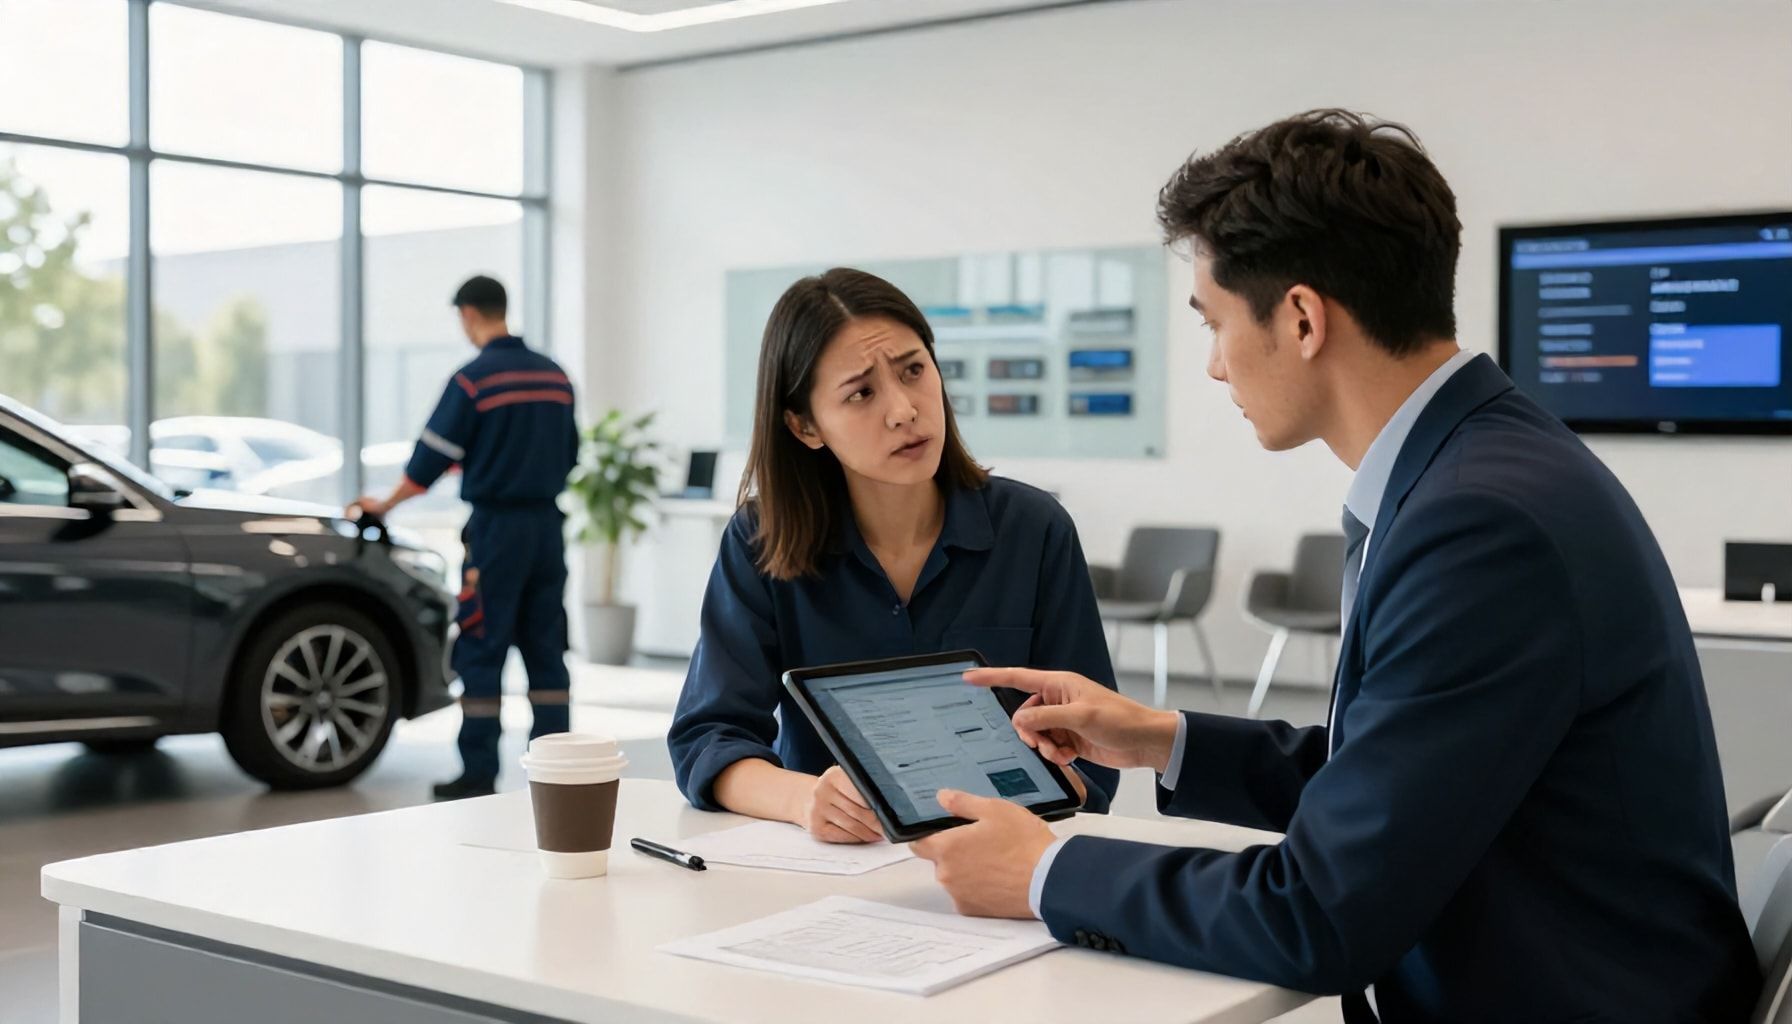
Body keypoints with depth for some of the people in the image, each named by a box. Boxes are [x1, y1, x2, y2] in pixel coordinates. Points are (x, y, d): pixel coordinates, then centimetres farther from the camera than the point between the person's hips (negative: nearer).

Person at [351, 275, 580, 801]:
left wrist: (384, 504, 9)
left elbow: (429, 461, -6)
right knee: (545, 651, 9)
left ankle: (479, 773, 1)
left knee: (481, 654, 0)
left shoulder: (473, 378, -10)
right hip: (548, 525, 6)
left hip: (497, 526, -6)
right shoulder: (554, 374, 9)